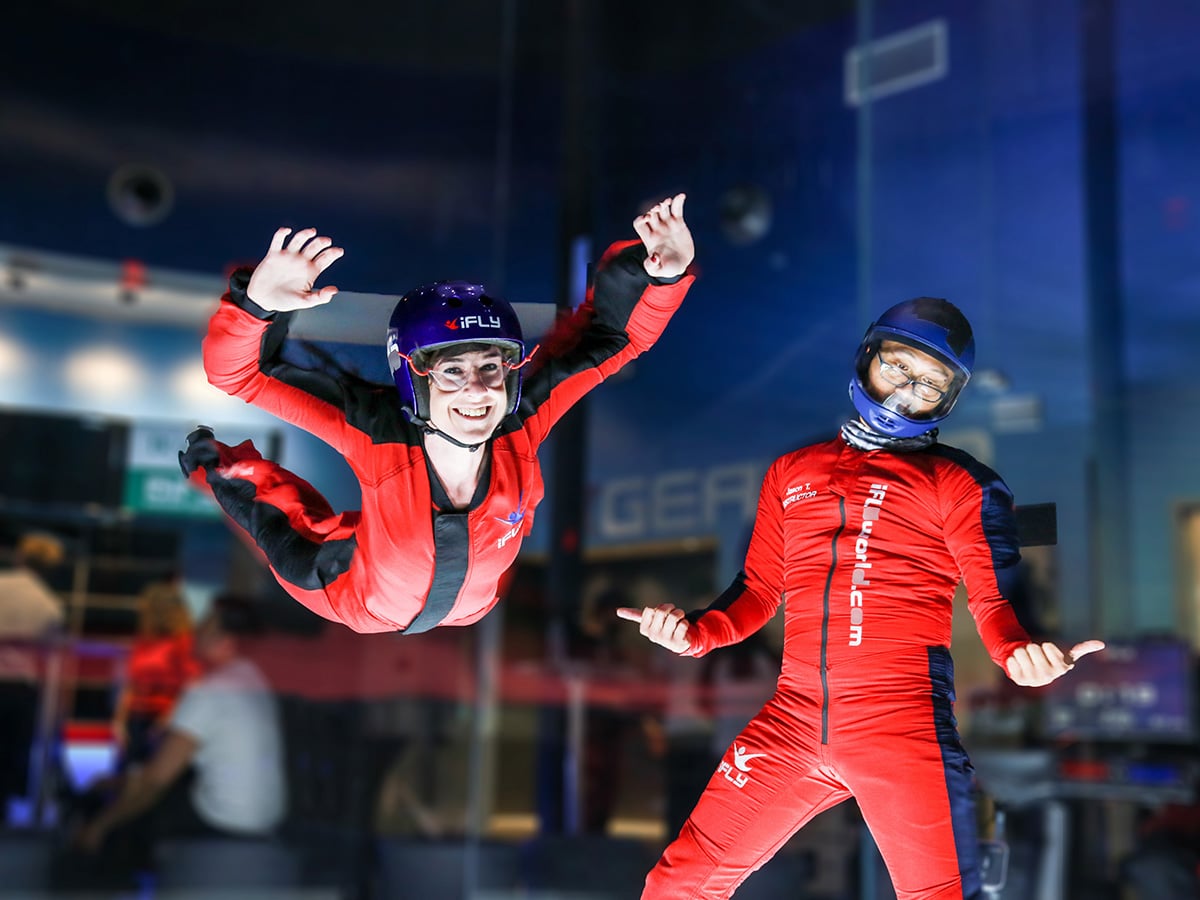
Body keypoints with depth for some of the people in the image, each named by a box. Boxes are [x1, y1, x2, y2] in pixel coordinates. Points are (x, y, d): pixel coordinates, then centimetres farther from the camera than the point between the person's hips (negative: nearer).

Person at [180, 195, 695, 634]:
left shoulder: (519, 424, -33)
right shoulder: (377, 431, -39)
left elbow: (616, 333, -26)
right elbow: (235, 371, -39)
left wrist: (666, 275, -45)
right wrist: (256, 303, -58)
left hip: (473, 607, 3)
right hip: (363, 609, -3)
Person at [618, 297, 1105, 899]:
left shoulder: (960, 483, 7)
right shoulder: (792, 472, 18)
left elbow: (997, 598, -2)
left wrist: (1020, 654, -24)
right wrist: (699, 633, 2)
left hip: (904, 724, -3)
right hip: (792, 717, 4)